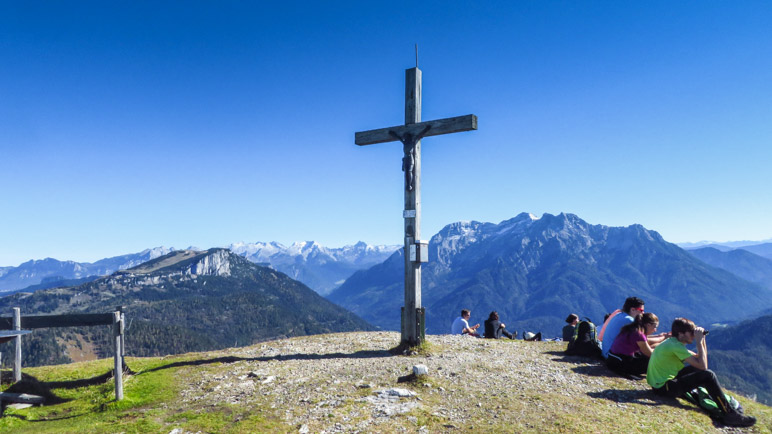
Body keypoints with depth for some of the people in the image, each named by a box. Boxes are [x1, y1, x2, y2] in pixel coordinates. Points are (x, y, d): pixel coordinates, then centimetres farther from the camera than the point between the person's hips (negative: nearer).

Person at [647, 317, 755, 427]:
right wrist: (699, 341, -13)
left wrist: (702, 339, 8)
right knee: (707, 375, -13)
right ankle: (729, 414, -7)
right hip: (664, 388, -10)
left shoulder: (672, 342, 13)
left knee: (697, 368, 18)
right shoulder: (675, 346, -17)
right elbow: (703, 366, -19)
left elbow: (700, 358, 19)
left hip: (659, 383, 10)